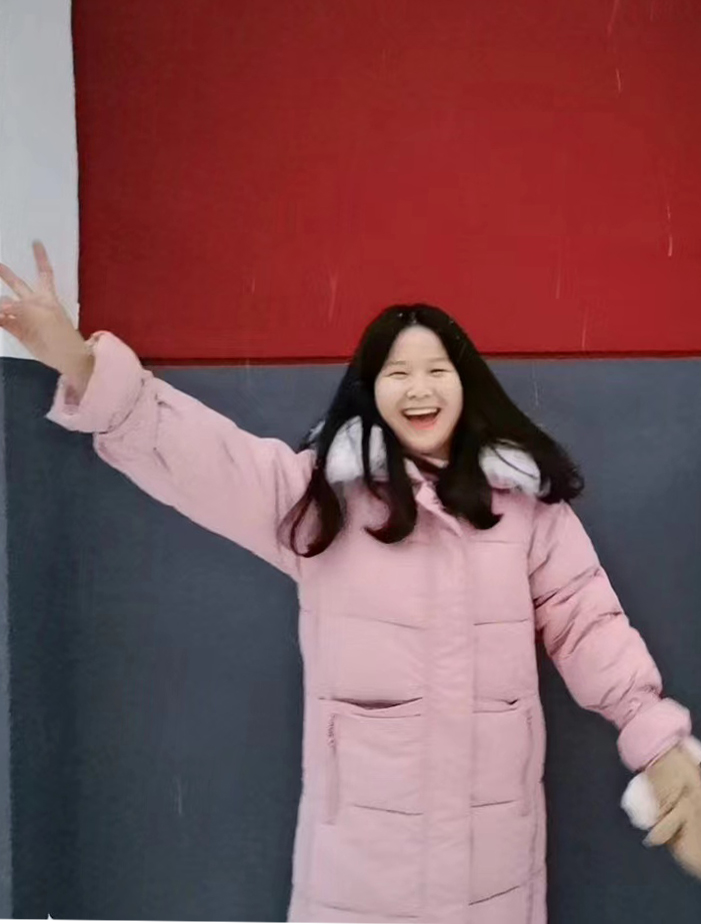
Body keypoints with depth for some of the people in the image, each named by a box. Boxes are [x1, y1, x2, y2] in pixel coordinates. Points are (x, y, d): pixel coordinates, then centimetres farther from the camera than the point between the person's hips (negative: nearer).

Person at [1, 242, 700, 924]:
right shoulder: (324, 488, 0)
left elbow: (587, 621, 5)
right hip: (365, 818, -1)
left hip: (494, 815, 2)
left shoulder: (524, 495, 4)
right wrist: (83, 367, -24)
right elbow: (203, 454, -11)